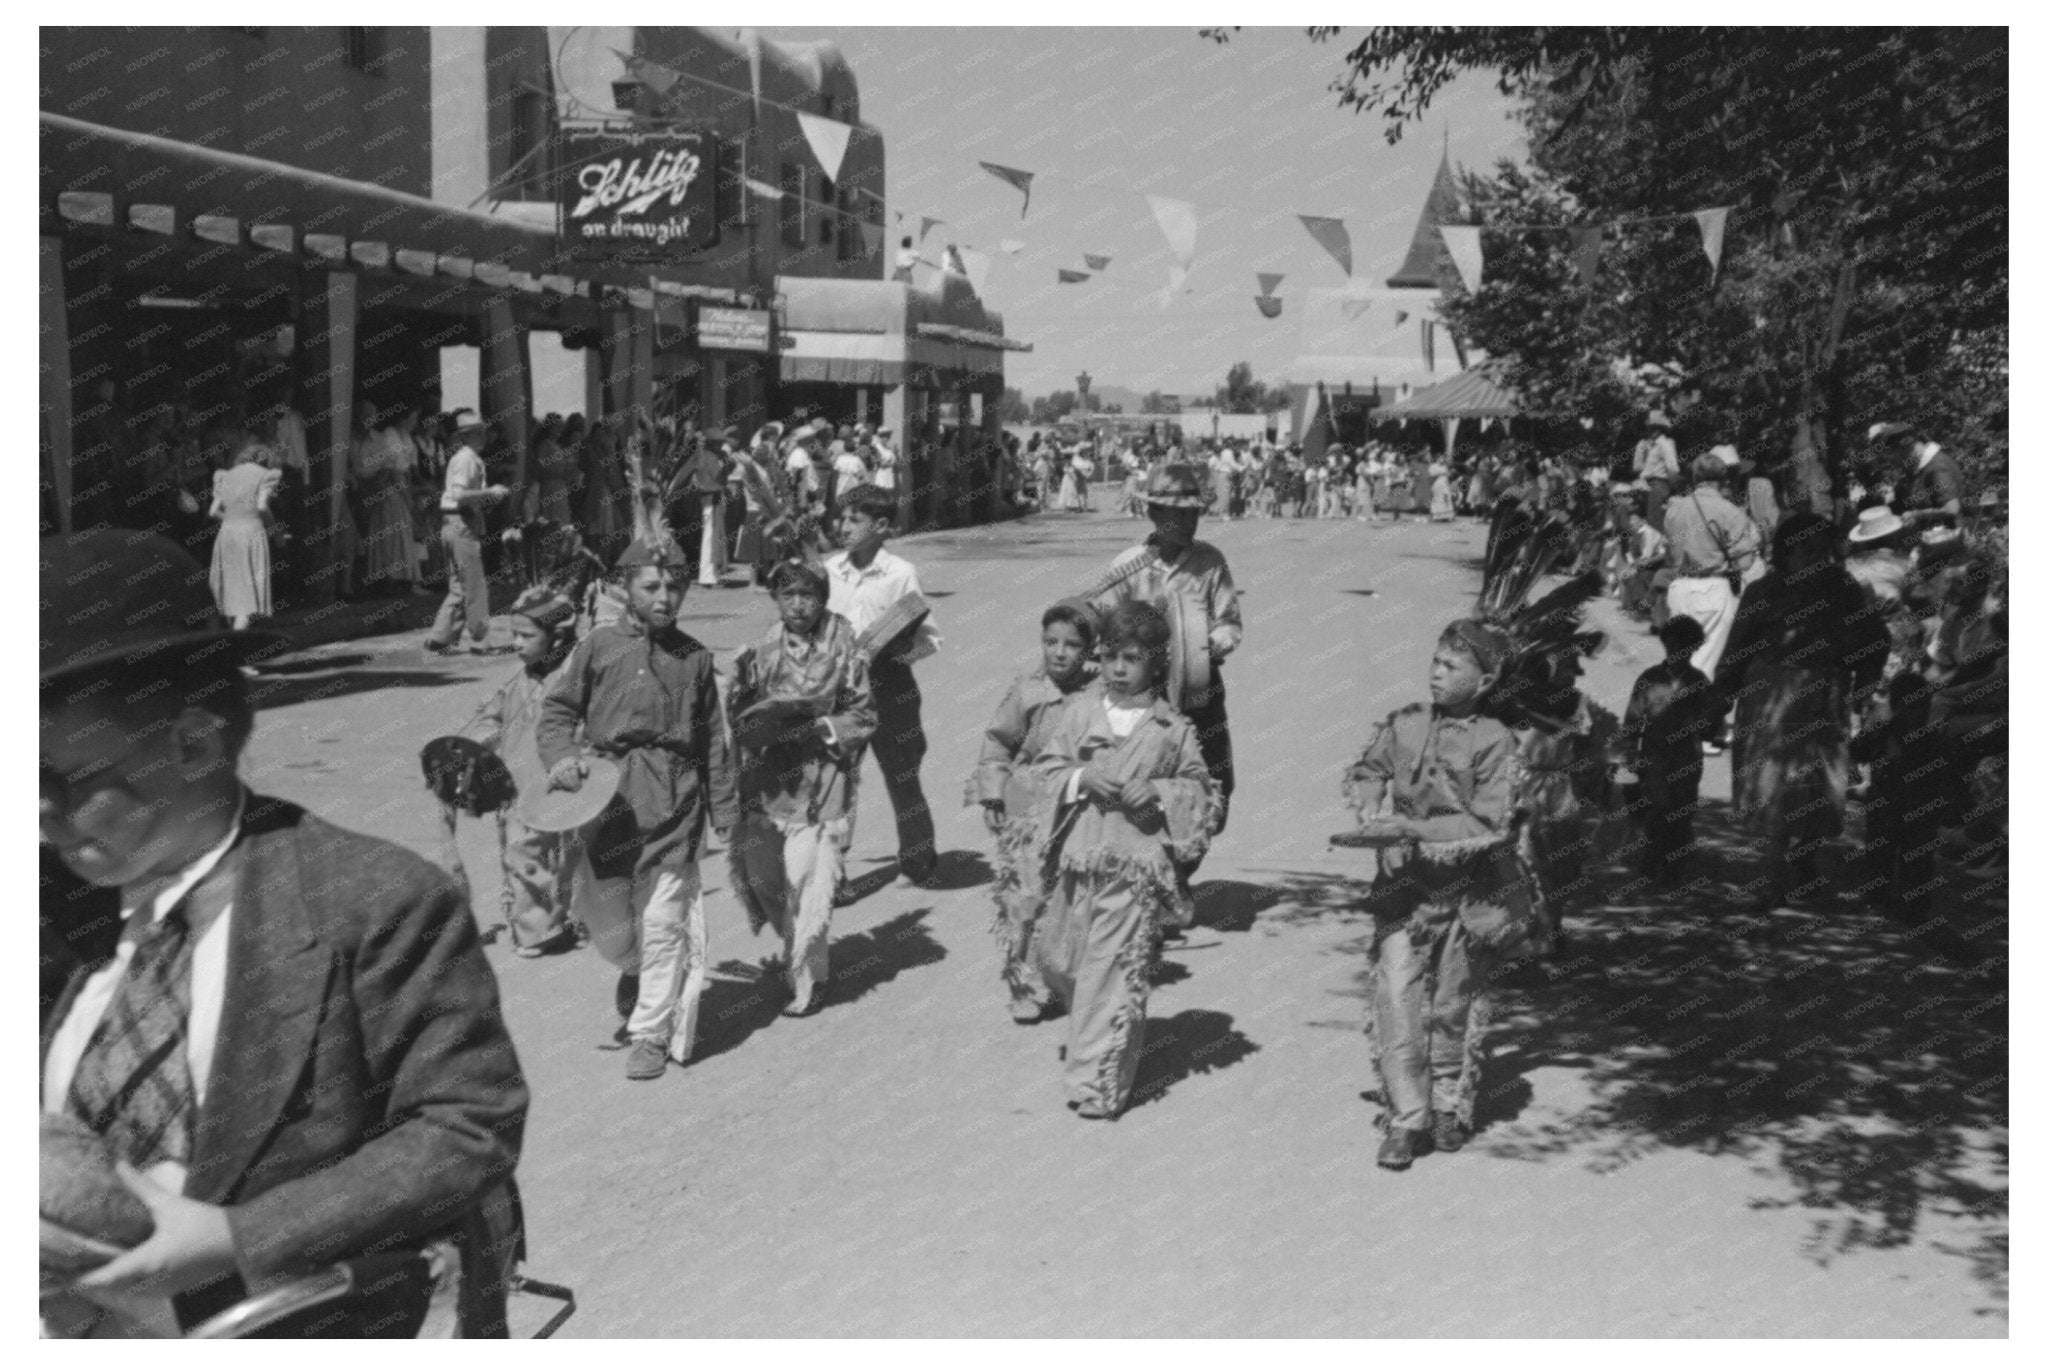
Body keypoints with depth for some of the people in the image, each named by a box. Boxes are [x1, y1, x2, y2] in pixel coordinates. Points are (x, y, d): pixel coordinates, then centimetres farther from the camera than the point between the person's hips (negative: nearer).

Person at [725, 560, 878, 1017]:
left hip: (821, 783, -3)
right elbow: (738, 717, 10)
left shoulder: (845, 653, -3)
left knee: (808, 884, -7)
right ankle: (798, 946, 35)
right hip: (765, 781, 3)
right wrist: (764, 728, -11)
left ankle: (807, 978, 7)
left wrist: (819, 729, -14)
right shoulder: (757, 654, 5)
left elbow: (864, 718, 1)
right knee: (759, 874, 7)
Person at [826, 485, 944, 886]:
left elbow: (930, 639, -3)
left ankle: (919, 865, 25)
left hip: (889, 684, -3)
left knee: (901, 774, 8)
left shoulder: (900, 573, -8)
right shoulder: (828, 570, 2)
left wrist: (900, 649, -20)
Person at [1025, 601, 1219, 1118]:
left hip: (1136, 865, -3)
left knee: (1114, 969, -4)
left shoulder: (1172, 728, 0)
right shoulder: (1080, 712, 4)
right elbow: (1048, 765, 7)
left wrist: (1160, 791, -10)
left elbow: (1200, 787, 8)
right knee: (1056, 955, 11)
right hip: (1076, 856, 3)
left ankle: (1098, 1082, 3)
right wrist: (1082, 778, -11)